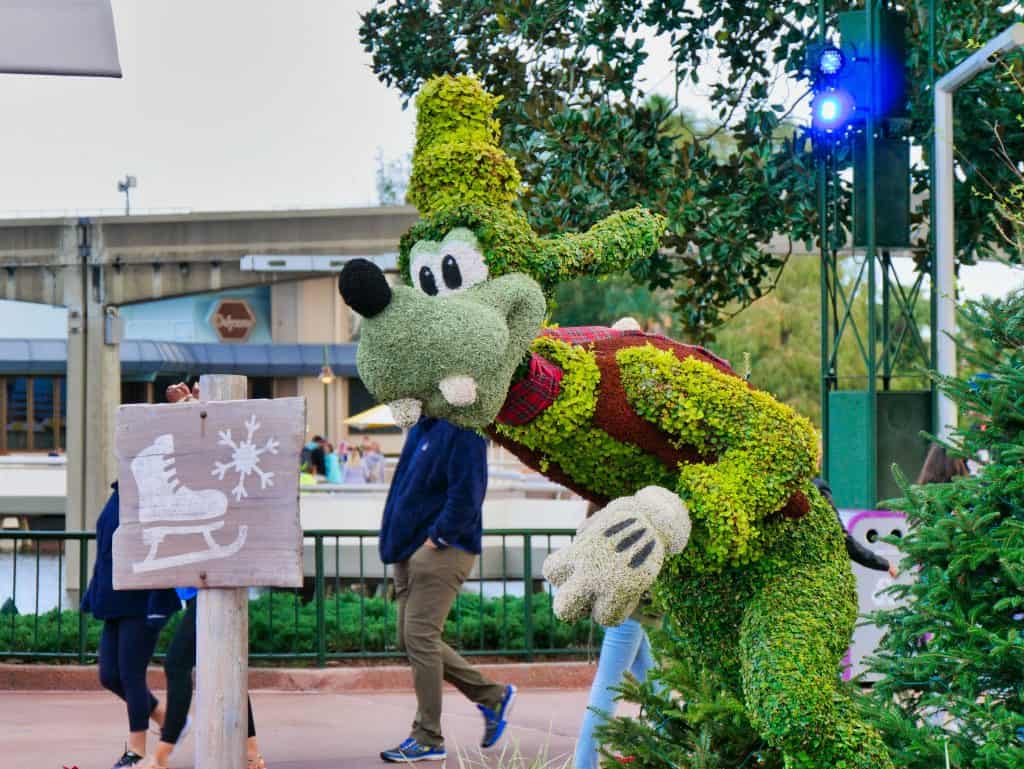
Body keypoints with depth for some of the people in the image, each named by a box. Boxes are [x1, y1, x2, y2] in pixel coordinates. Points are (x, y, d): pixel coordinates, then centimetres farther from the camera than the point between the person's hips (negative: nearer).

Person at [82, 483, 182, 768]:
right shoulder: (119, 496, 12)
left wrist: (157, 606, -20)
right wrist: (95, 596, 18)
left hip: (143, 606, -8)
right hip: (115, 604, 8)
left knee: (131, 675, -4)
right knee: (109, 676, 9)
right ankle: (167, 720, 26)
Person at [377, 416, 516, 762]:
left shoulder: (462, 429, -14)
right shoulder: (422, 427, 15)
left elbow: (467, 494, -21)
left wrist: (438, 536, -19)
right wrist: (396, 542, 13)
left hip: (440, 552, -10)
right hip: (410, 551, 10)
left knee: (420, 637, -9)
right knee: (411, 640, 11)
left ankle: (428, 739, 0)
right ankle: (493, 696, 23)